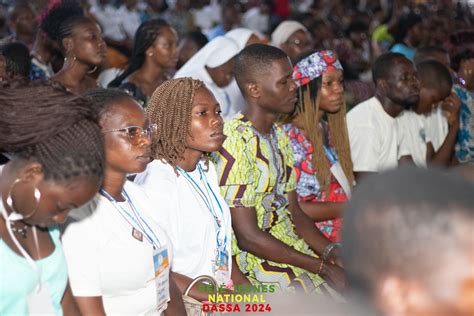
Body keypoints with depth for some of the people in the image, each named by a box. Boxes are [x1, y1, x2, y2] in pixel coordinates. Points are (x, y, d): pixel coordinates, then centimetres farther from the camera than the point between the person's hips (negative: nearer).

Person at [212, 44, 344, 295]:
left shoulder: (279, 137, 12)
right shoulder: (235, 143, -18)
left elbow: (295, 213, 13)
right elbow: (248, 236, -19)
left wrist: (331, 252, -5)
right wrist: (322, 267, -18)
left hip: (295, 250, 9)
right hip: (260, 263, -8)